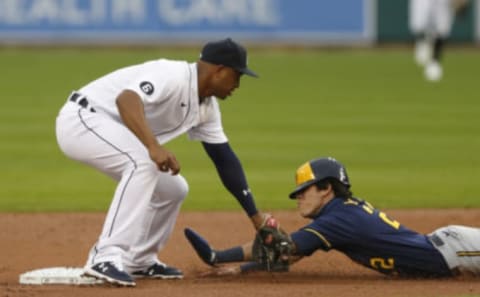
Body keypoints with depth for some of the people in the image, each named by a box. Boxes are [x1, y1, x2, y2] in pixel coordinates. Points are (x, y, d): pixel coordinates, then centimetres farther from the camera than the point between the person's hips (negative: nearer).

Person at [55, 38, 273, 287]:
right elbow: (126, 98, -40)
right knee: (143, 162, -32)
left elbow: (225, 159, 13)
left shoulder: (207, 106, 7)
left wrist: (255, 215, 10)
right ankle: (105, 257, -35)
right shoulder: (173, 77, -23)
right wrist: (154, 146, -52)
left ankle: (138, 261, 24)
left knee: (172, 189, 11)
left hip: (110, 133, 10)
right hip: (81, 119, -10)